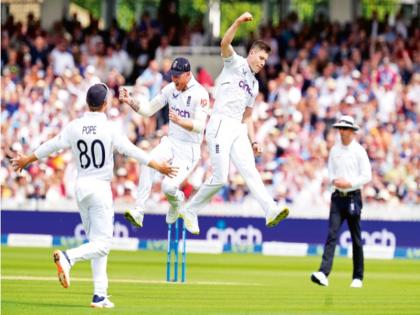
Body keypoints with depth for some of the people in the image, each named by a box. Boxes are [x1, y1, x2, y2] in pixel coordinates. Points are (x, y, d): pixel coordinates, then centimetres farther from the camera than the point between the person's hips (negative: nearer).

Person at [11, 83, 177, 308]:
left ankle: (100, 295, 6)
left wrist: (27, 160, 25)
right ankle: (68, 257, -32)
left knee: (96, 242, 11)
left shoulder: (74, 127, 2)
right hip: (100, 188, -6)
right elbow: (132, 151, -12)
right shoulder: (109, 129, -11)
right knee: (102, 243, -6)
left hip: (81, 187, 6)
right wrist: (158, 166, -5)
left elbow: (52, 145, 10)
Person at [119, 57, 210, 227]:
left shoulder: (200, 94, -16)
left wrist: (180, 121, -45)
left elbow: (200, 125, -26)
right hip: (170, 142, 5)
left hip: (189, 148, -5)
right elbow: (149, 109, 7)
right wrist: (130, 101, -11)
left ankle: (177, 203, 20)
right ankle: (138, 211, -30)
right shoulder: (170, 89, 3)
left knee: (169, 187, -20)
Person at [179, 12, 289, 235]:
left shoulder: (254, 85, 25)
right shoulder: (234, 63, 4)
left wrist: (253, 141, 14)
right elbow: (224, 44, -17)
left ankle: (271, 210, -27)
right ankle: (190, 210, 5)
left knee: (250, 171, -10)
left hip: (239, 130, 7)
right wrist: (238, 22, -30)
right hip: (221, 125, -7)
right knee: (220, 177, -11)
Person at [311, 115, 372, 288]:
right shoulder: (335, 150, 10)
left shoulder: (359, 151, -4)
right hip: (338, 196, 3)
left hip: (353, 197, -3)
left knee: (356, 238, 4)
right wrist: (334, 180, -5)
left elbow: (367, 176, -7)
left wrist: (349, 183, -16)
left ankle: (358, 277, 13)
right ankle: (323, 273, -22)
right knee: (332, 234, -10)